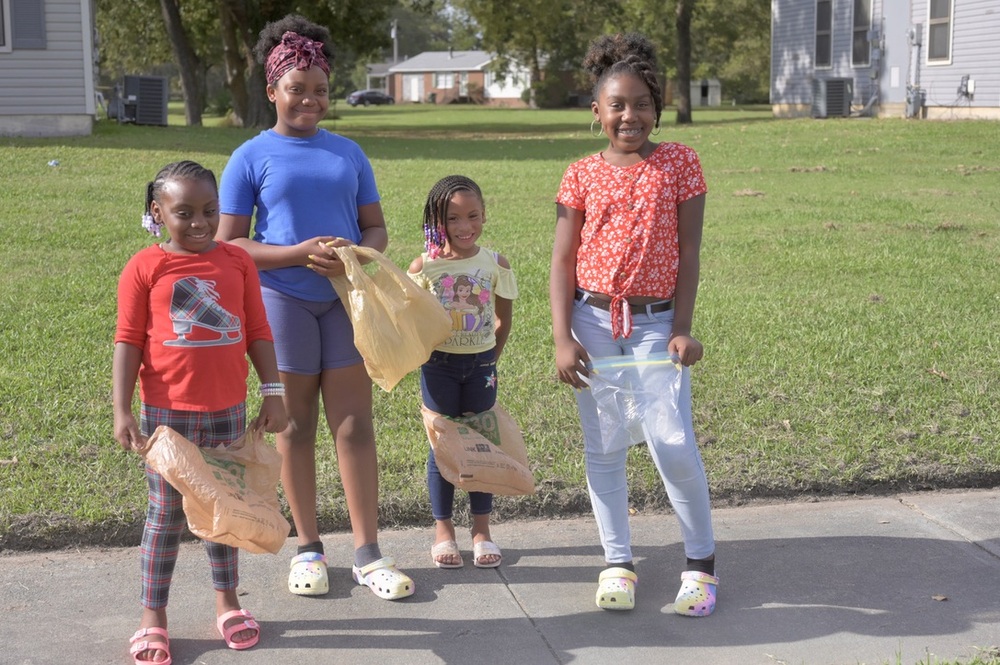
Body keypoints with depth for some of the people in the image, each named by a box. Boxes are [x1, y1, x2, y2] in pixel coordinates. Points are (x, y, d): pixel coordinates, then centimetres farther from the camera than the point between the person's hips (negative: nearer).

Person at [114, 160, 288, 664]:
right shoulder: (145, 268, -7)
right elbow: (128, 341, -7)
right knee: (165, 514, 6)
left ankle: (227, 602, 31)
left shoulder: (237, 261, 1)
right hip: (167, 411, -2)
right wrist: (121, 411, -12)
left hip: (227, 410, 3)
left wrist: (273, 393, 2)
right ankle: (153, 616, 17)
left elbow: (258, 332, 5)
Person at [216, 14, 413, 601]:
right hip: (283, 299, -2)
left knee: (355, 423, 1)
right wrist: (300, 253, -19)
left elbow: (377, 227, 11)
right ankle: (308, 548, 20)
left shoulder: (348, 153, 8)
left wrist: (359, 255, -13)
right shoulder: (252, 157, -1)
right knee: (297, 424, 7)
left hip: (346, 298, 2)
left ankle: (368, 553, 8)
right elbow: (229, 244, -5)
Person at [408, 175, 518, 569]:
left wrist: (489, 359, 4)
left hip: (481, 364, 1)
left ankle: (481, 530, 20)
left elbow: (503, 321, 6)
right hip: (439, 365, -1)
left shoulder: (495, 265, -3)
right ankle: (443, 530, 18)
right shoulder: (424, 266, -7)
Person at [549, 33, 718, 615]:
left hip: (655, 323, -2)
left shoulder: (680, 163, 0)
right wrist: (563, 339, -6)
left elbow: (688, 252, -1)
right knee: (602, 448, 7)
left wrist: (683, 329, -8)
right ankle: (618, 563, 21)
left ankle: (702, 560, 13)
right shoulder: (582, 175, 3)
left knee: (672, 446, -7)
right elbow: (563, 261, 2)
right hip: (594, 321, 2)